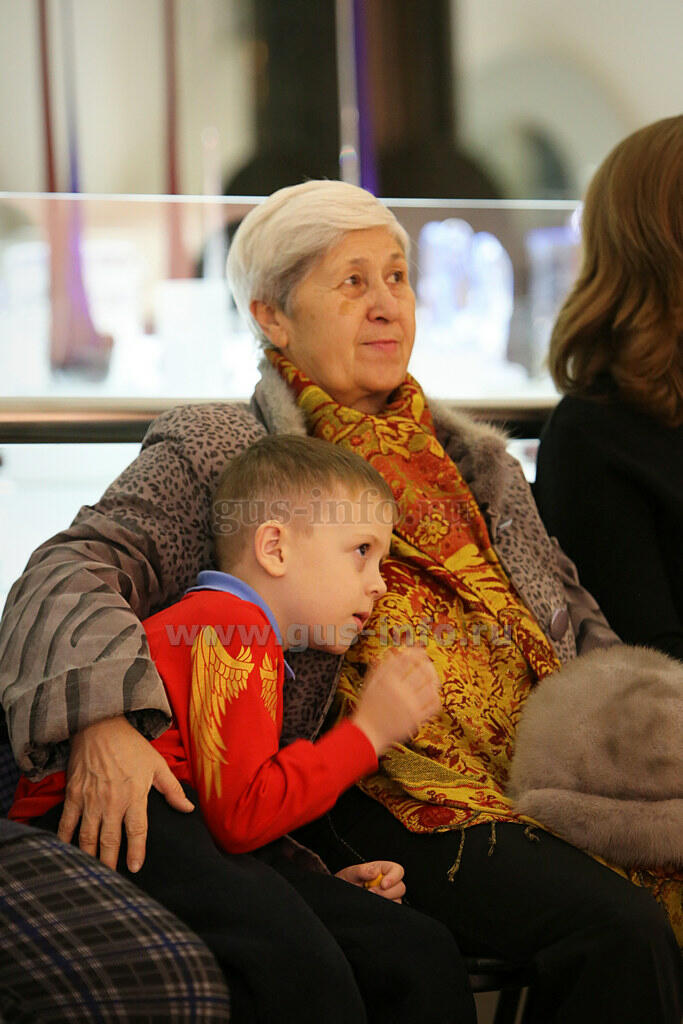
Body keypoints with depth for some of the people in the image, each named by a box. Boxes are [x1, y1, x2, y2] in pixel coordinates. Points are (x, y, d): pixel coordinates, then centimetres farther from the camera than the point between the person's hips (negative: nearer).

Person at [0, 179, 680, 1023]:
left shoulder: (473, 460, 23)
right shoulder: (214, 455, 5)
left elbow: (580, 634, 26)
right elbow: (70, 573, -7)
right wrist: (103, 718, -28)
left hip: (544, 782, 6)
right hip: (375, 801, -6)